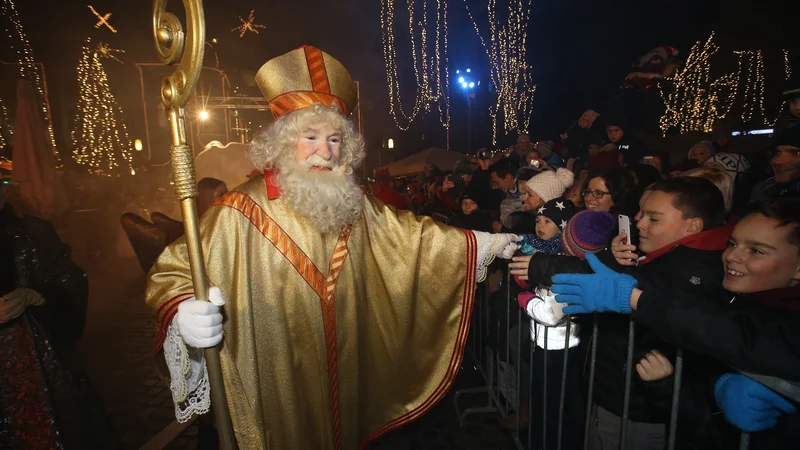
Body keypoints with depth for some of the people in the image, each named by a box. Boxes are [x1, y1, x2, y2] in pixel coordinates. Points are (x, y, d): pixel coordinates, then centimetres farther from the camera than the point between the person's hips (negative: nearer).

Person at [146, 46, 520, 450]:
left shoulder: (353, 205, -3)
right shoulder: (239, 213, -18)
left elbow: (408, 233, 4)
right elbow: (172, 271, -13)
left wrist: (481, 243, 1)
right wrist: (183, 312, -36)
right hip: (277, 382, -4)